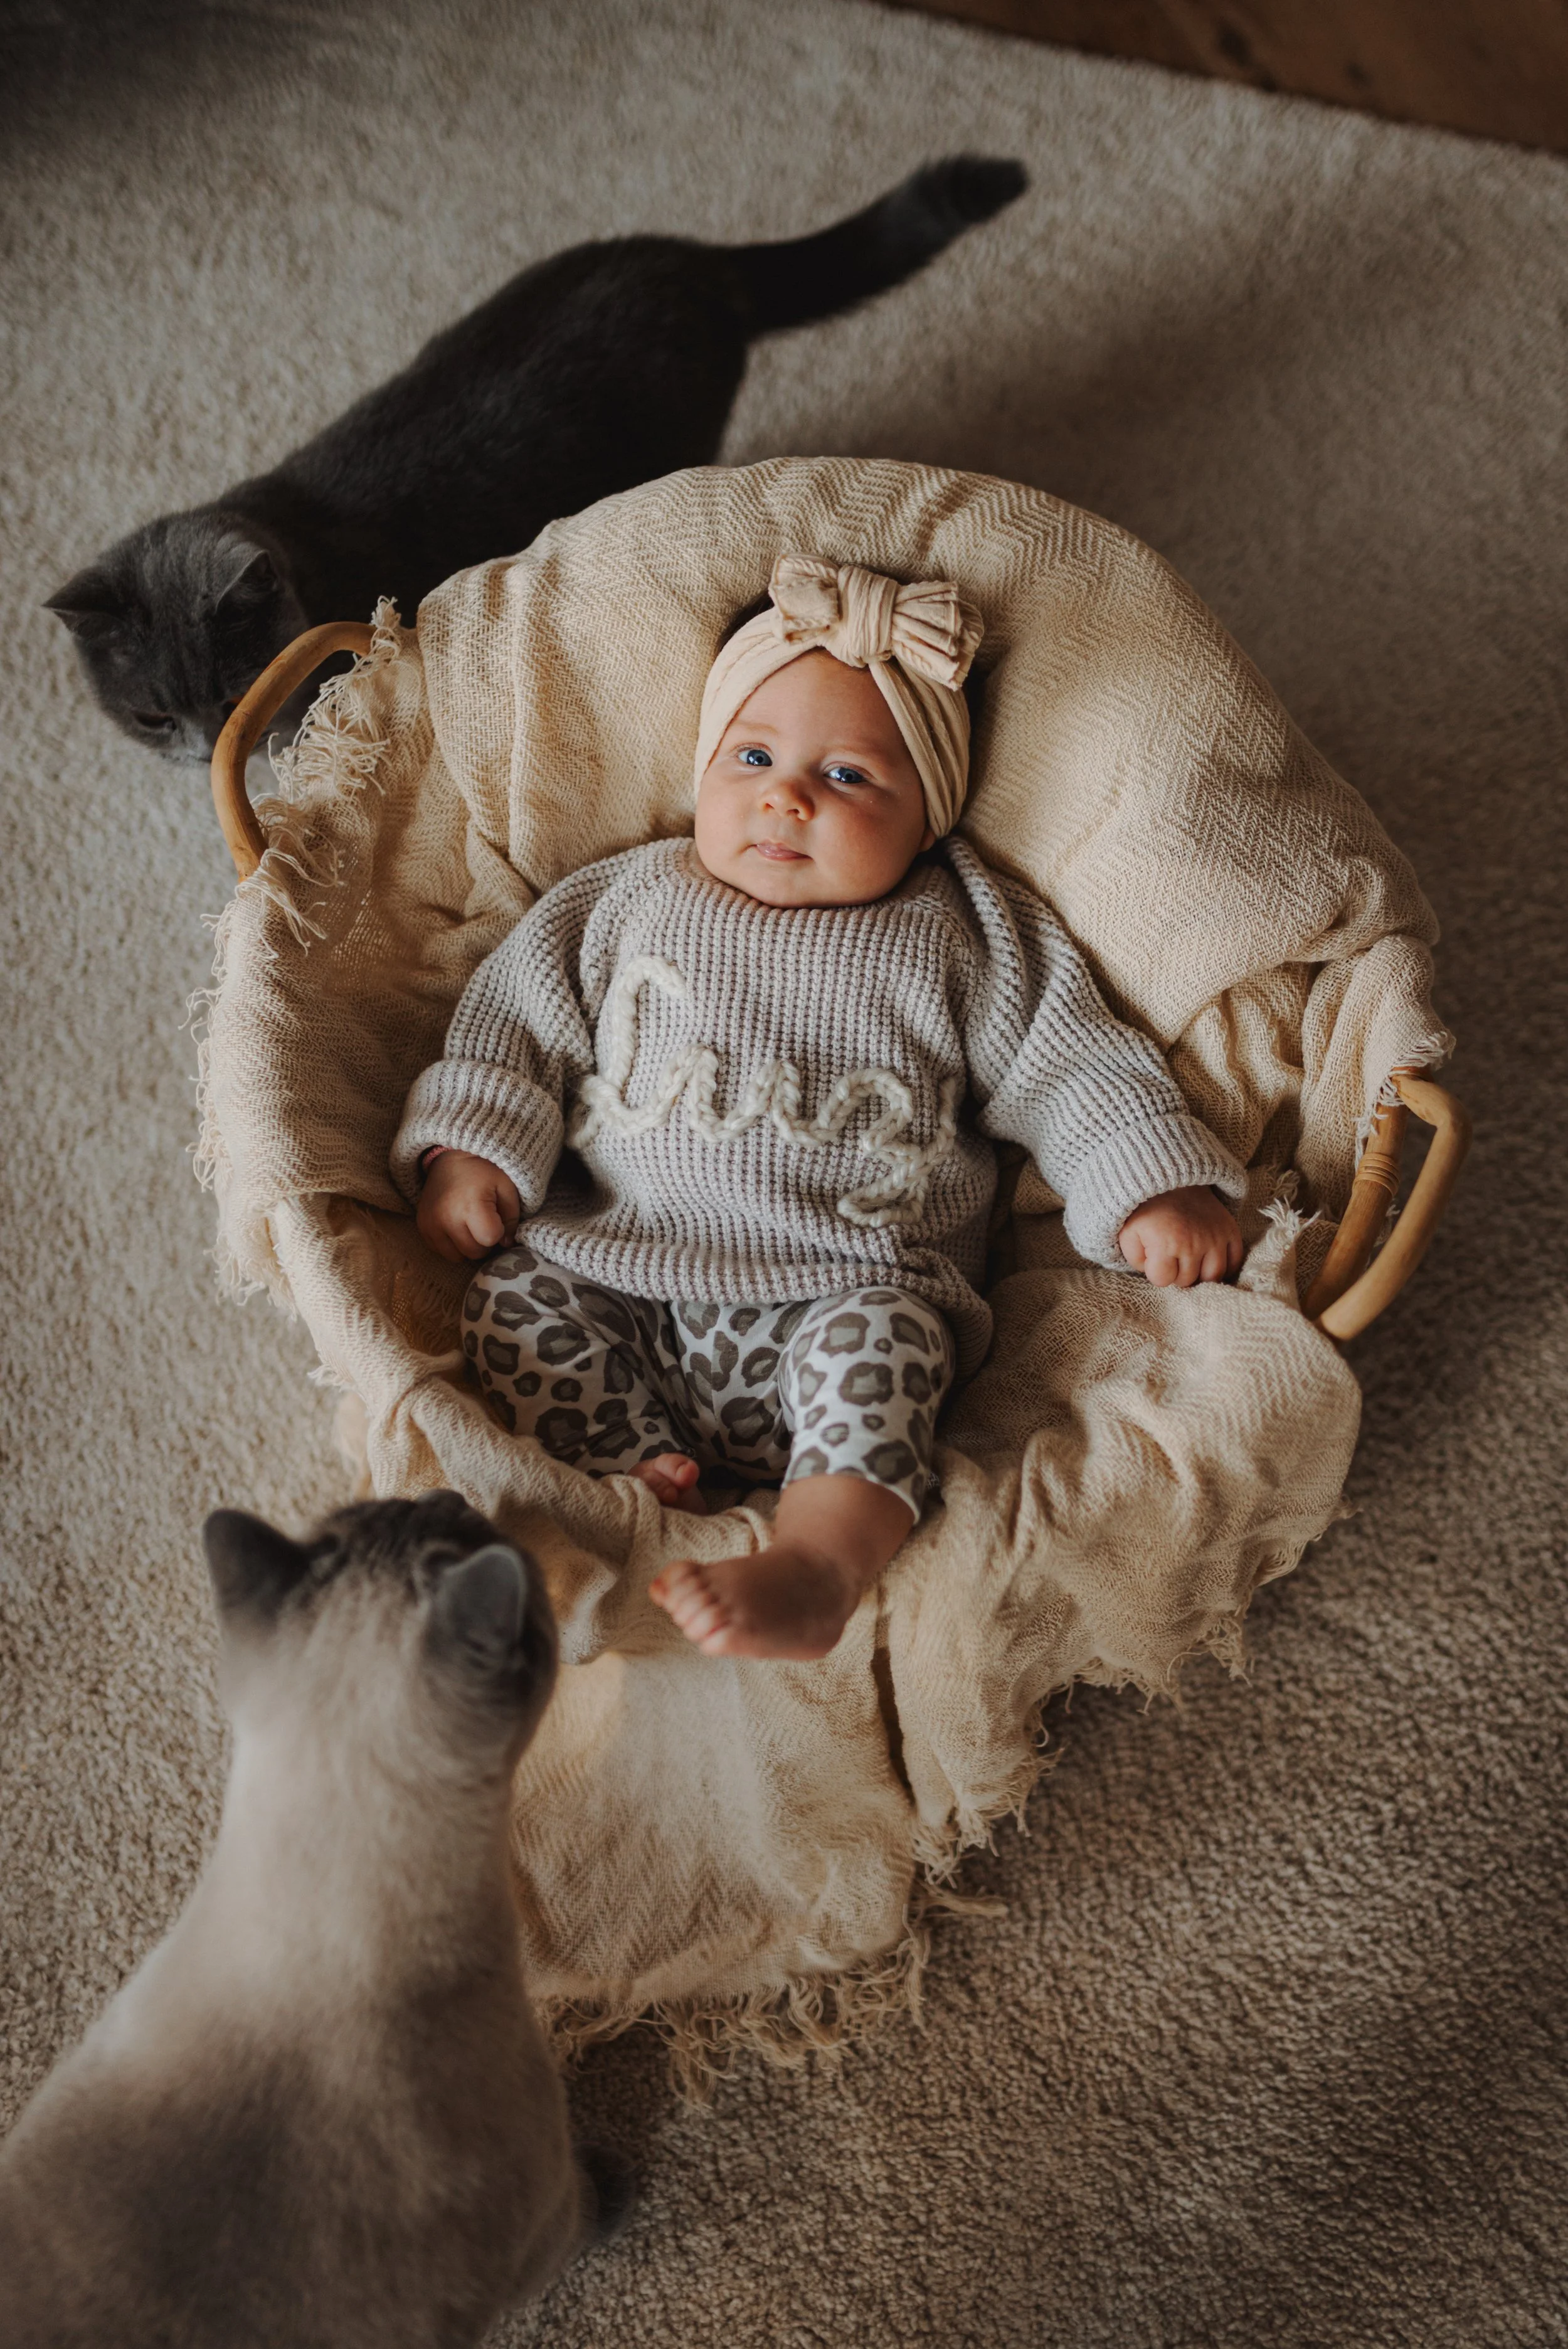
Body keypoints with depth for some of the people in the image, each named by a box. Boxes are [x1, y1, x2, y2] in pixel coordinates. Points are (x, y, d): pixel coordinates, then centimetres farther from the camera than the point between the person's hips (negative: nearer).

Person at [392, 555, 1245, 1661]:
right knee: (515, 1304, -18)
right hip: (614, 1274, 4)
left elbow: (1073, 1070, 9)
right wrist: (470, 1148, 0)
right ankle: (641, 1480, -21)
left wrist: (1155, 1190, -5)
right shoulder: (625, 904, 16)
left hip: (844, 1288, -3)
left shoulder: (960, 940, 11)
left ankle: (823, 1564, -43)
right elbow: (518, 1013, 16)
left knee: (878, 1334, -32)